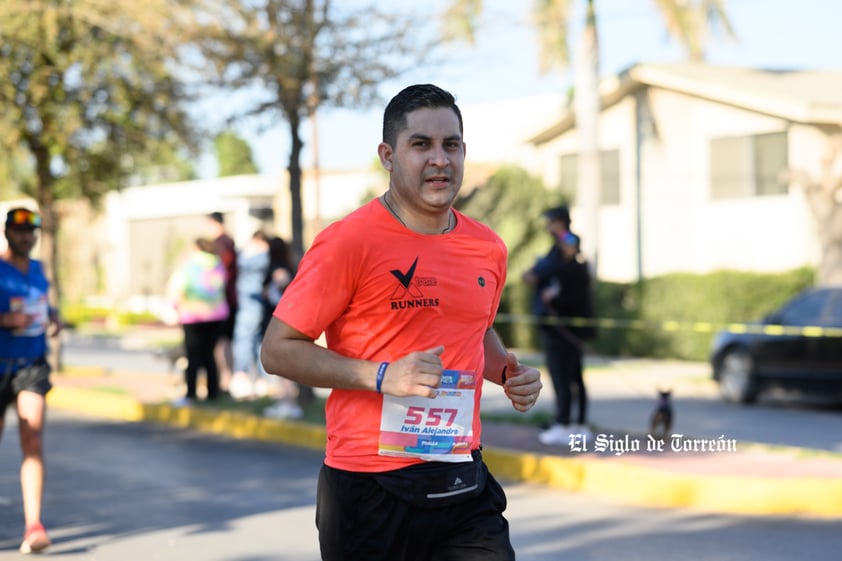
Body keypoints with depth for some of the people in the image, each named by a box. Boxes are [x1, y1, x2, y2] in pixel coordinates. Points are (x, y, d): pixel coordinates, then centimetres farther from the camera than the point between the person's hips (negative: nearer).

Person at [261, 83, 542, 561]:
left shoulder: (489, 249, 8)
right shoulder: (349, 241, -10)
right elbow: (278, 351, -9)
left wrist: (506, 370, 6)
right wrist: (381, 376, -20)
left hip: (465, 483, 5)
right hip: (370, 489, -5)